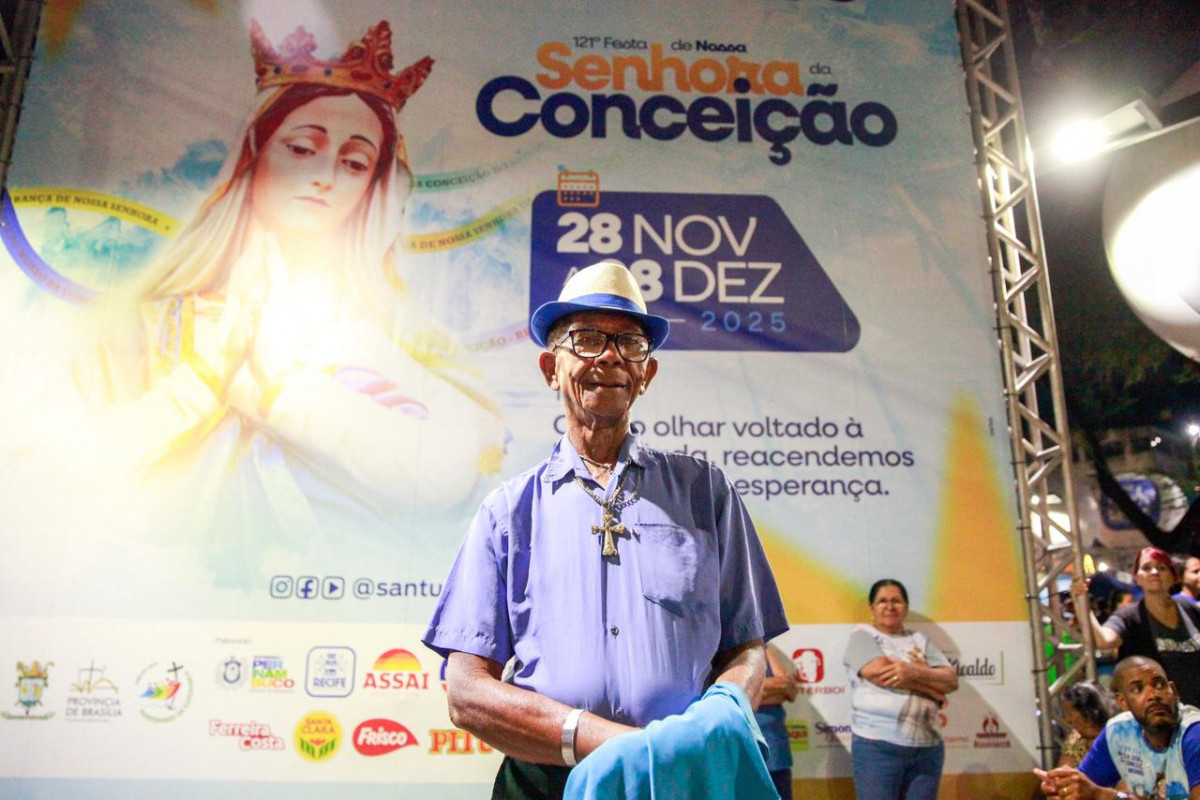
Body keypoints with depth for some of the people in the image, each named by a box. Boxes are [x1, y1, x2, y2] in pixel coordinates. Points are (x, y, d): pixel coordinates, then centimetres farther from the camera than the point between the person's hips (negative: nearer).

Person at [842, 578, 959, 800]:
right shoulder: (863, 636, 3)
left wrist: (914, 672, -15)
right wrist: (930, 686, -4)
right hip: (877, 746, -4)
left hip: (927, 747, 4)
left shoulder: (920, 640, 16)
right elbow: (880, 673, -15)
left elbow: (951, 680, 4)